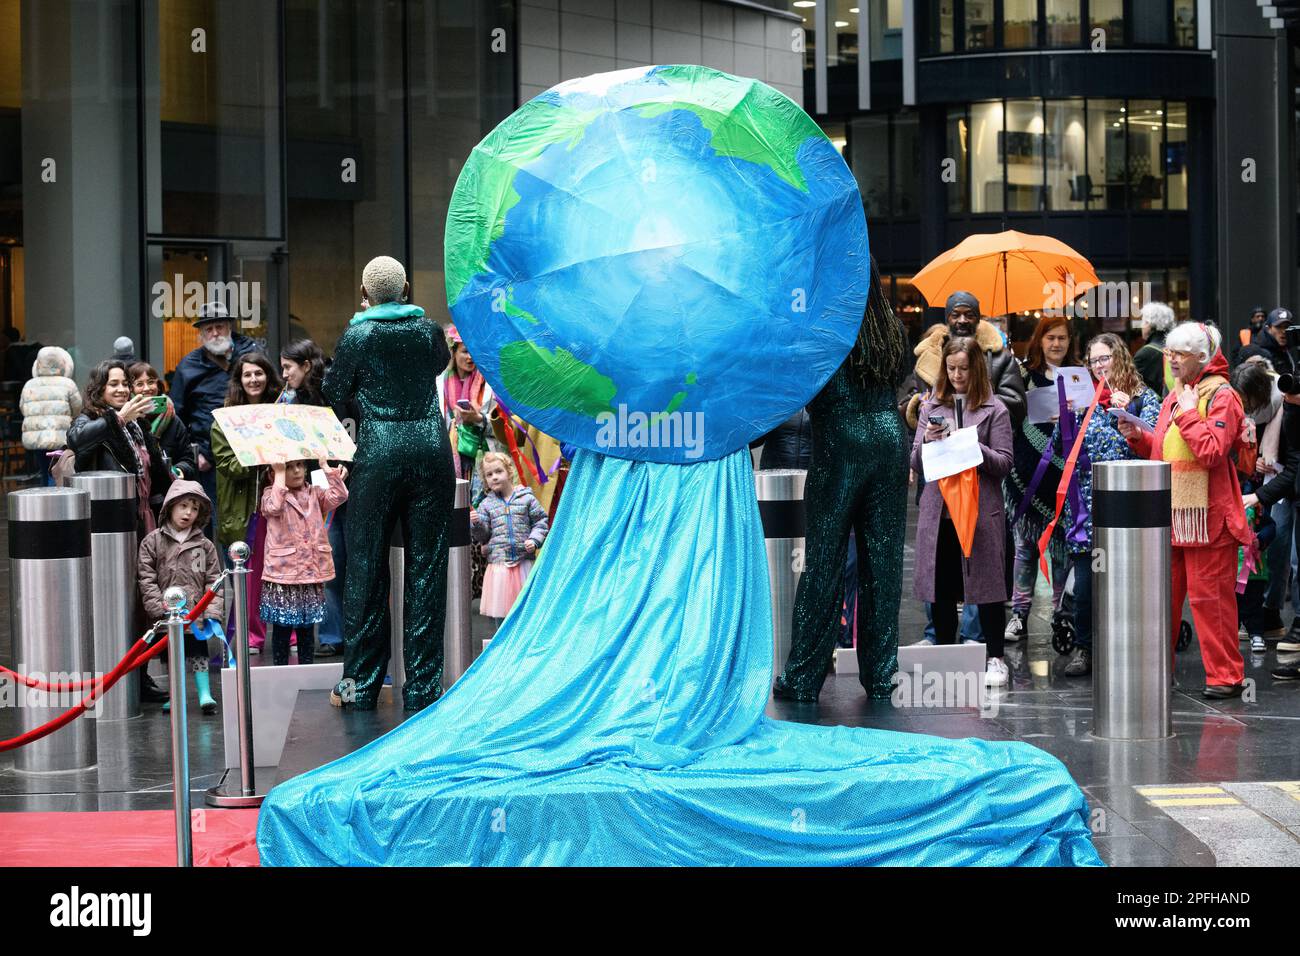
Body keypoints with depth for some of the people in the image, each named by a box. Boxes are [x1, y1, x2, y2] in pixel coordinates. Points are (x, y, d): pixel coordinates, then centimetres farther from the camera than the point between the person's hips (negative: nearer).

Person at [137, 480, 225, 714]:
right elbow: (147, 579, -4)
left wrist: (212, 612, -7)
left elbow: (214, 580, 3)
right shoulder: (153, 541, 0)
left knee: (198, 653, 2)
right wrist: (160, 608, -12)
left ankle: (204, 694, 3)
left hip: (195, 614, 0)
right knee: (171, 656, 8)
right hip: (167, 615, 0)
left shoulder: (204, 545, 4)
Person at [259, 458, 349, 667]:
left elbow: (339, 495, -8)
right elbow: (274, 506, -24)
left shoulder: (315, 493, 10)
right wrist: (279, 474, -17)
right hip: (283, 573, -3)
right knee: (282, 628, 3)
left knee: (307, 629, 11)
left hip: (312, 571, 3)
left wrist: (324, 465, -5)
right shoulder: (271, 495, -1)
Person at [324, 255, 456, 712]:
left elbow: (335, 393, 9)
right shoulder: (428, 330, 6)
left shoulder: (357, 336, -2)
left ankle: (361, 686, 9)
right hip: (431, 448, 2)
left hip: (379, 452, -2)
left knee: (367, 568, 6)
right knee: (426, 569, 4)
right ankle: (422, 687, 6)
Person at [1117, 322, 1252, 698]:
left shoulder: (1221, 396, -8)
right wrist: (1140, 438, 7)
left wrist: (1189, 413, -17)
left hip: (1206, 516, -8)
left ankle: (1225, 674, 4)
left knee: (1210, 596, -4)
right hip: (1170, 516, 8)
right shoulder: (1174, 397, 17)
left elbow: (1211, 451, -21)